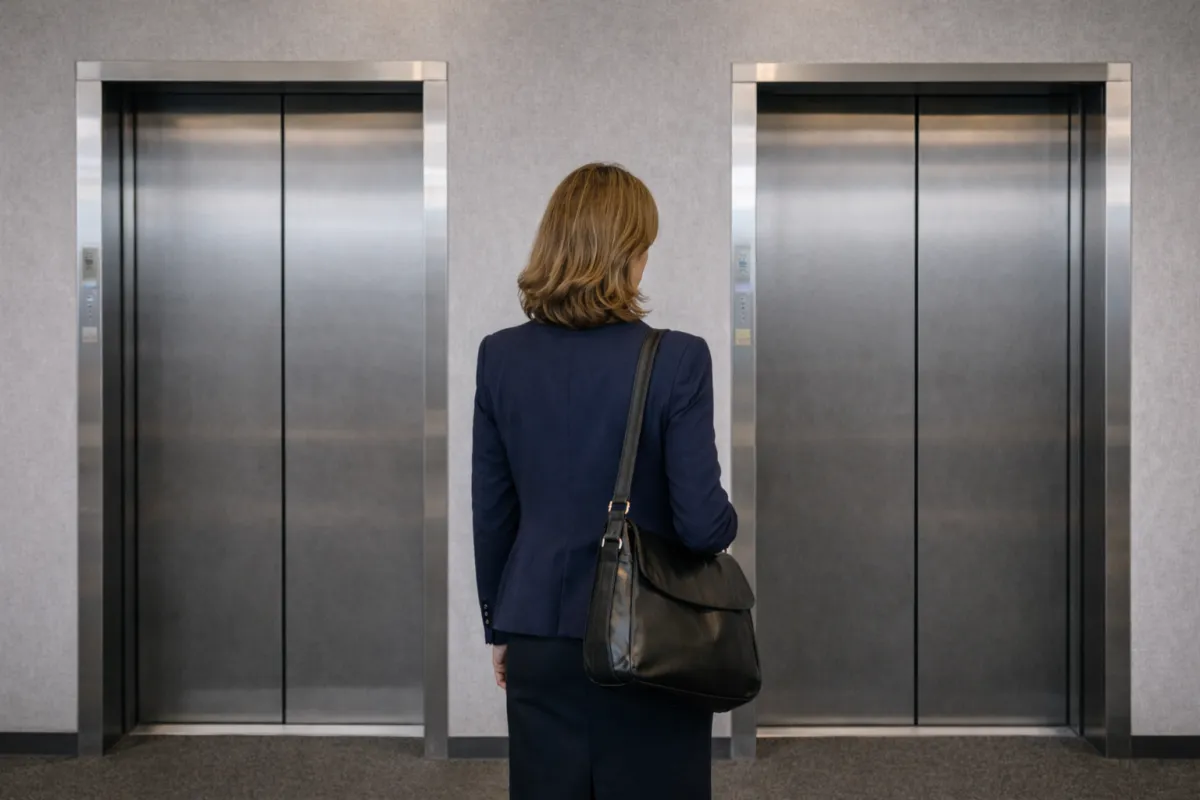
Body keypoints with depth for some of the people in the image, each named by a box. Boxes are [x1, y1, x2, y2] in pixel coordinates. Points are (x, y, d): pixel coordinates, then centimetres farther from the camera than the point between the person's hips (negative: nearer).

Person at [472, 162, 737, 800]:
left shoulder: (500, 357, -3)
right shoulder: (678, 359, -14)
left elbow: (490, 513, 4)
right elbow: (702, 523, -15)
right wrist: (725, 522, 9)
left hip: (538, 635, 4)